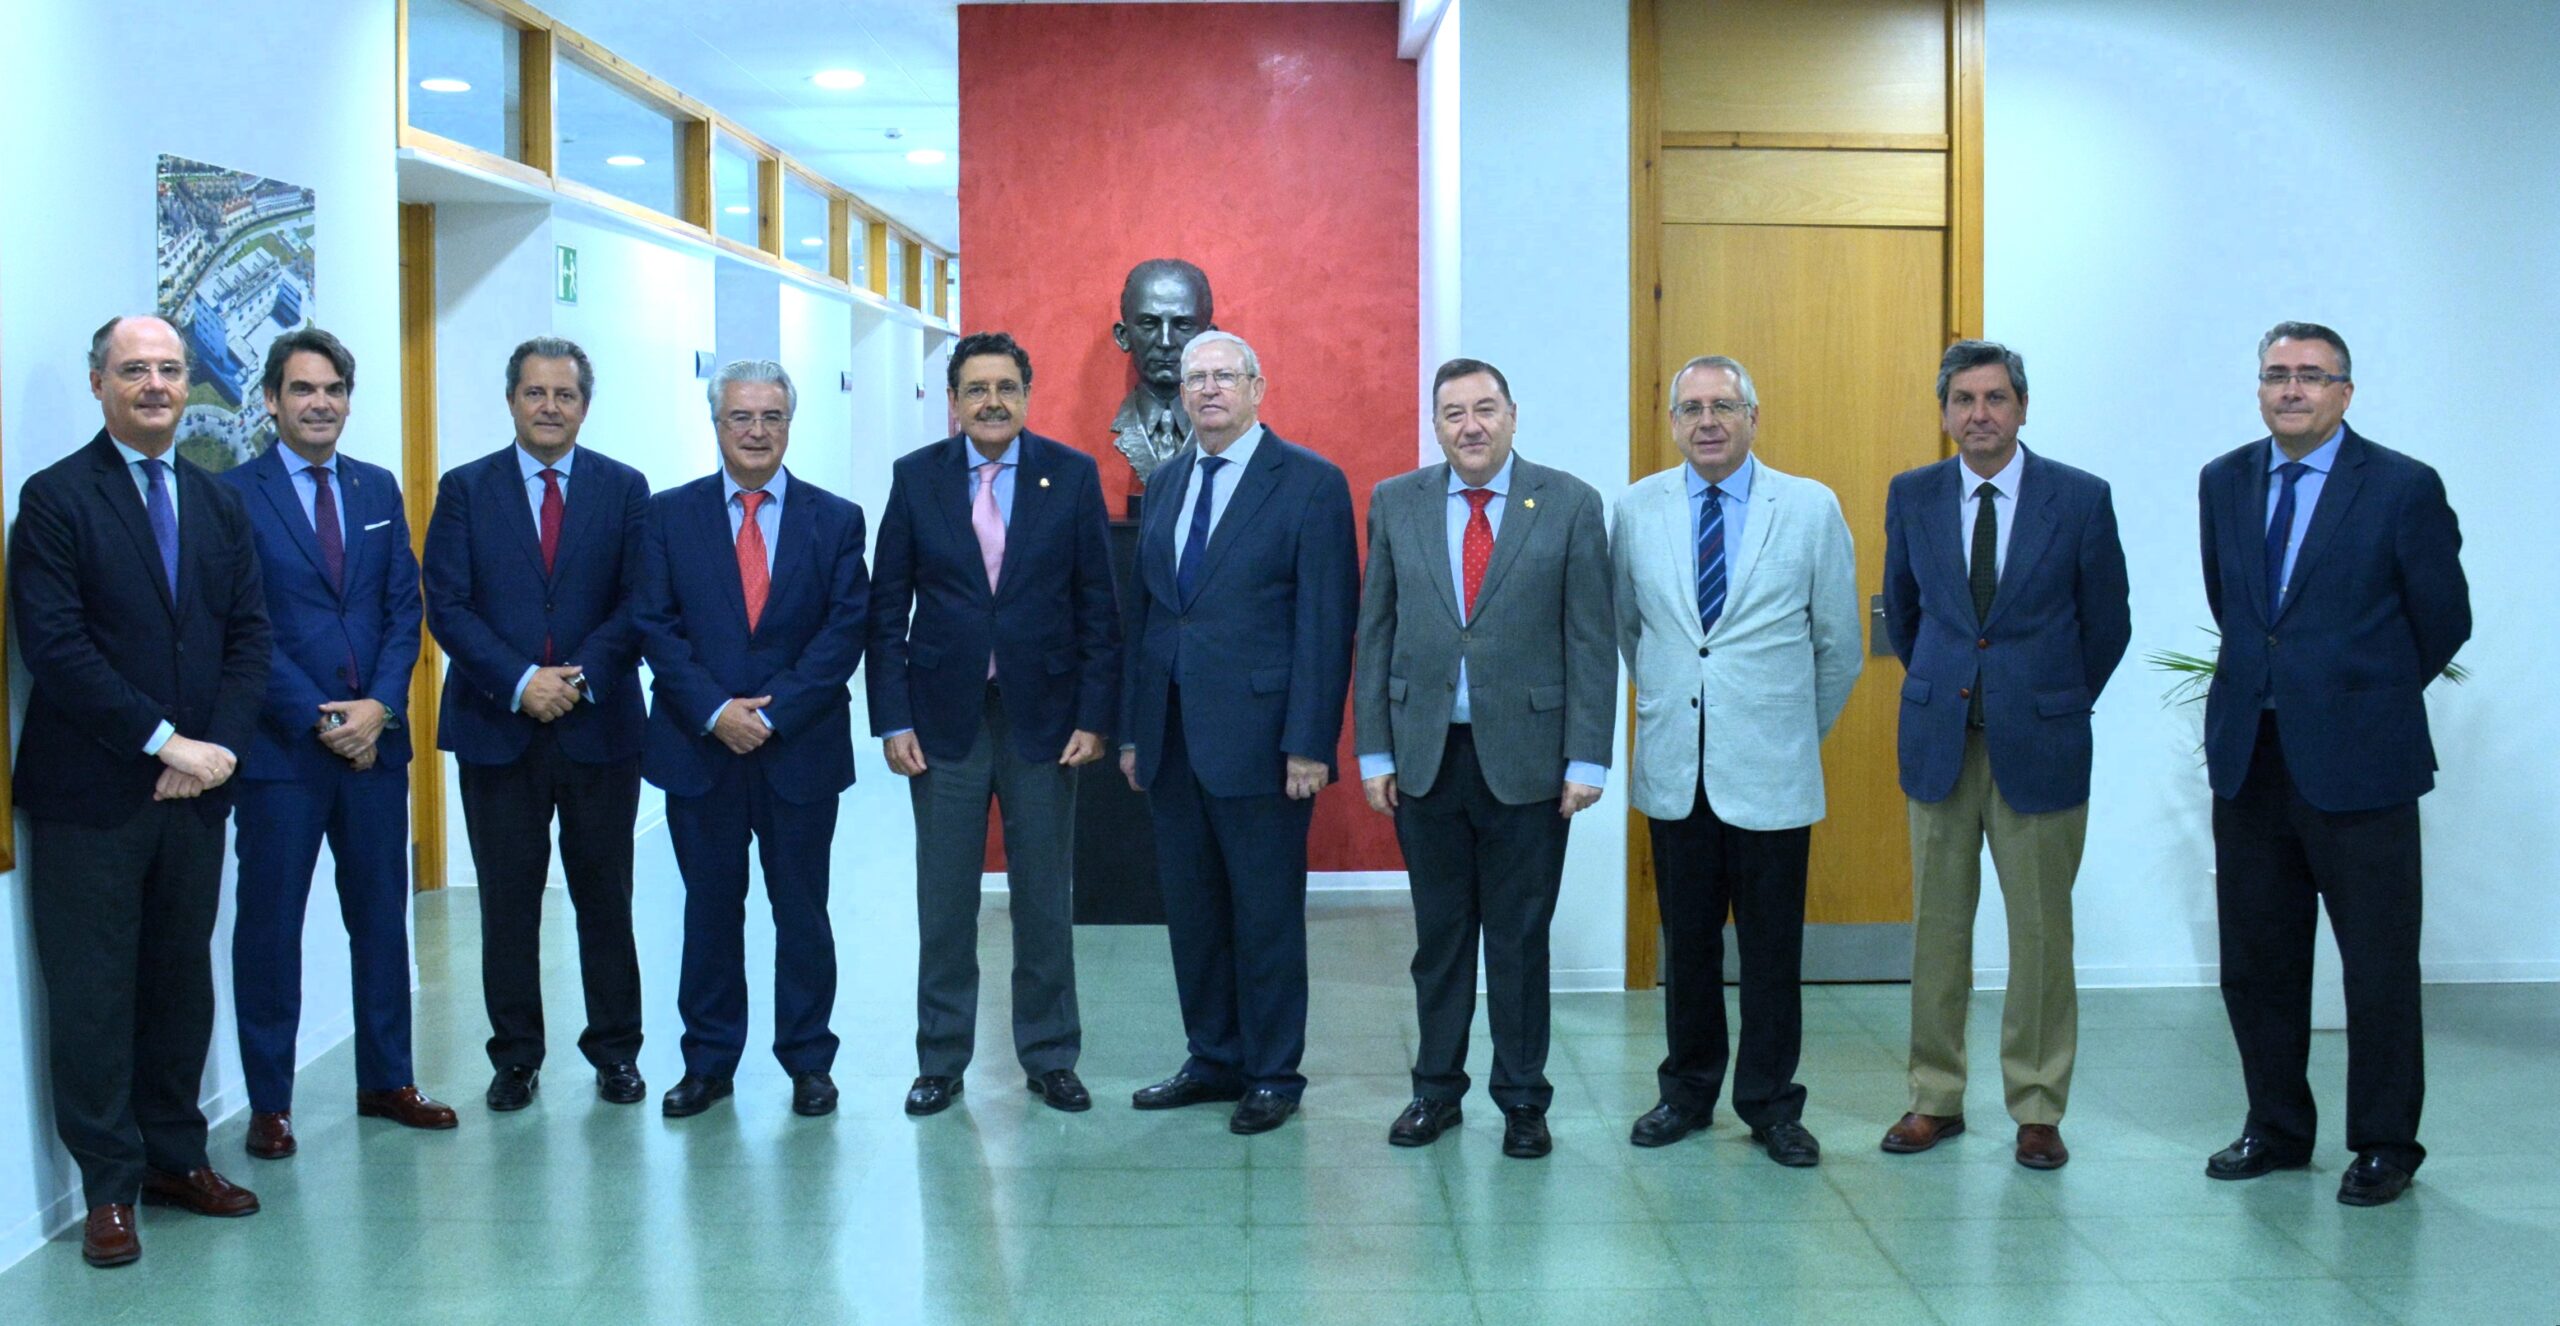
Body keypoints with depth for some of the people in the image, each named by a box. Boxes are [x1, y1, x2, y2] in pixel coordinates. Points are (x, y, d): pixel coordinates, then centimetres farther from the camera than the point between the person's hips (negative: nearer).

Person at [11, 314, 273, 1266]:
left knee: (183, 981, 12)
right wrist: (164, 742, -17)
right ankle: (109, 1186, 13)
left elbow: (248, 637, 8)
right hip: (91, 794, -5)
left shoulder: (220, 507, 12)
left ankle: (175, 1157, 24)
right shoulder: (56, 499, -5)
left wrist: (218, 744, -8)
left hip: (195, 790, 5)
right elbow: (55, 646, -14)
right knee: (94, 996, 3)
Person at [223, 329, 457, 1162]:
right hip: (281, 746, -4)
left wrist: (379, 706, -8)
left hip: (375, 739, 5)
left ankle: (386, 1082, 23)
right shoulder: (233, 495, -4)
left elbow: (404, 607, 7)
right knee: (270, 924, 4)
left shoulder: (379, 490, 11)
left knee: (382, 914, 11)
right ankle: (270, 1103, 14)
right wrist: (320, 720, -13)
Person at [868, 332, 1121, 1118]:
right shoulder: (916, 477, 2)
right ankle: (940, 1061, 20)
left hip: (1042, 716, 0)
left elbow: (1098, 605, 1)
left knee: (1045, 900, 7)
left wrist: (1094, 717, -5)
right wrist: (892, 720, -4)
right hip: (945, 718, 0)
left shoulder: (1072, 475, 1)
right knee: (944, 903, 7)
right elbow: (888, 608, 3)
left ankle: (1050, 1058, 20)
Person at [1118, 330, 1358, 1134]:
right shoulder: (1166, 482, 13)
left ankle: (1272, 1074, 16)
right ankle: (1213, 1059, 26)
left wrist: (1309, 744, -15)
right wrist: (1132, 729, 10)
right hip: (1171, 736, 6)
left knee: (1267, 911, 3)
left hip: (1257, 736, -6)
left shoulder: (1311, 483, -5)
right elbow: (1143, 609, 15)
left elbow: (1327, 620, -10)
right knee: (1191, 908, 12)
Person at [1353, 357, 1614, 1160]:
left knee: (1520, 938, 6)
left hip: (1527, 756, -2)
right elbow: (1375, 634, 7)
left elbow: (1591, 640, -2)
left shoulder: (1570, 505, -1)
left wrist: (1587, 760, -7)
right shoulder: (1395, 504, 6)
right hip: (1425, 756, 2)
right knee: (1439, 936, 11)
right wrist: (1373, 753, 2)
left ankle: (1522, 1101, 20)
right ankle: (1436, 1090, 25)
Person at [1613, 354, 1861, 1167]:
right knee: (1686, 941, 11)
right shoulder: (1638, 511, 4)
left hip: (1770, 772, -2)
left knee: (1772, 947, 5)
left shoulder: (1811, 509, -2)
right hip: (1674, 769, 2)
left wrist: (1798, 731, 12)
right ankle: (1688, 1092, 25)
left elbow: (1839, 645, 6)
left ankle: (1770, 1104, 19)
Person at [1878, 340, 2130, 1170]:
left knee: (2041, 931, 3)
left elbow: (2108, 624, 6)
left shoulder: (2080, 499, -3)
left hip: (2040, 744, -2)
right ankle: (1935, 1097, 18)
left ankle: (2038, 1109, 14)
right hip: (1938, 742, 2)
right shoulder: (1911, 497, 3)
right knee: (1938, 926, 7)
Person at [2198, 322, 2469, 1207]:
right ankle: (2277, 1128, 26)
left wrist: (2371, 696, 11)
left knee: (2379, 965, 4)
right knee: (2256, 961, 11)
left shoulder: (2404, 488, -7)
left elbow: (2444, 620, 1)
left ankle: (2385, 1147, 18)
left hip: (2355, 760, -5)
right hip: (2248, 757, 5)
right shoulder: (2225, 482, 8)